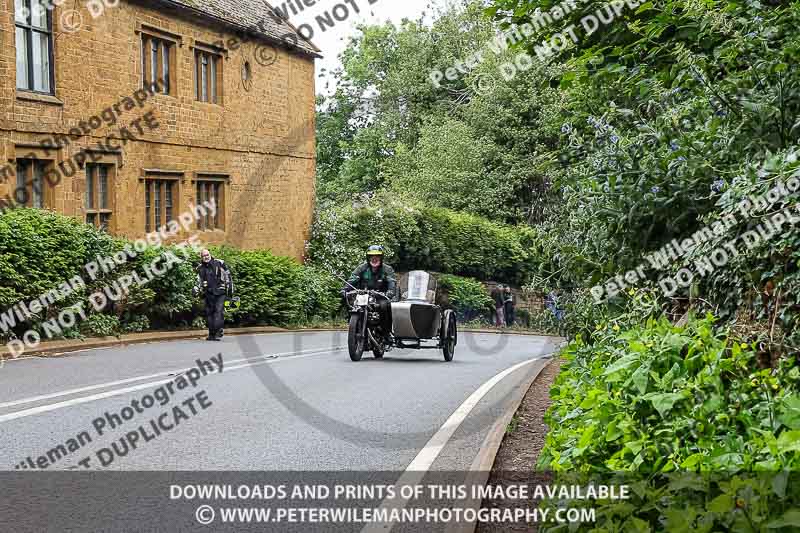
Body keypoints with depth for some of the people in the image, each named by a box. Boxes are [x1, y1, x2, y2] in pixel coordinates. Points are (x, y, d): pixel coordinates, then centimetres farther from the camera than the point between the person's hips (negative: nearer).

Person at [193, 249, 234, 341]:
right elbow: (199, 281, 20)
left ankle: (218, 332, -17)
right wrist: (195, 289, 1)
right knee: (209, 313, 3)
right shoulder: (200, 268, 11)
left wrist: (230, 289, 4)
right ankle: (211, 333, 10)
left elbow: (228, 276, 6)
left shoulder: (219, 263, 2)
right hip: (209, 294, 4)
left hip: (220, 293, -4)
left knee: (219, 311, -14)